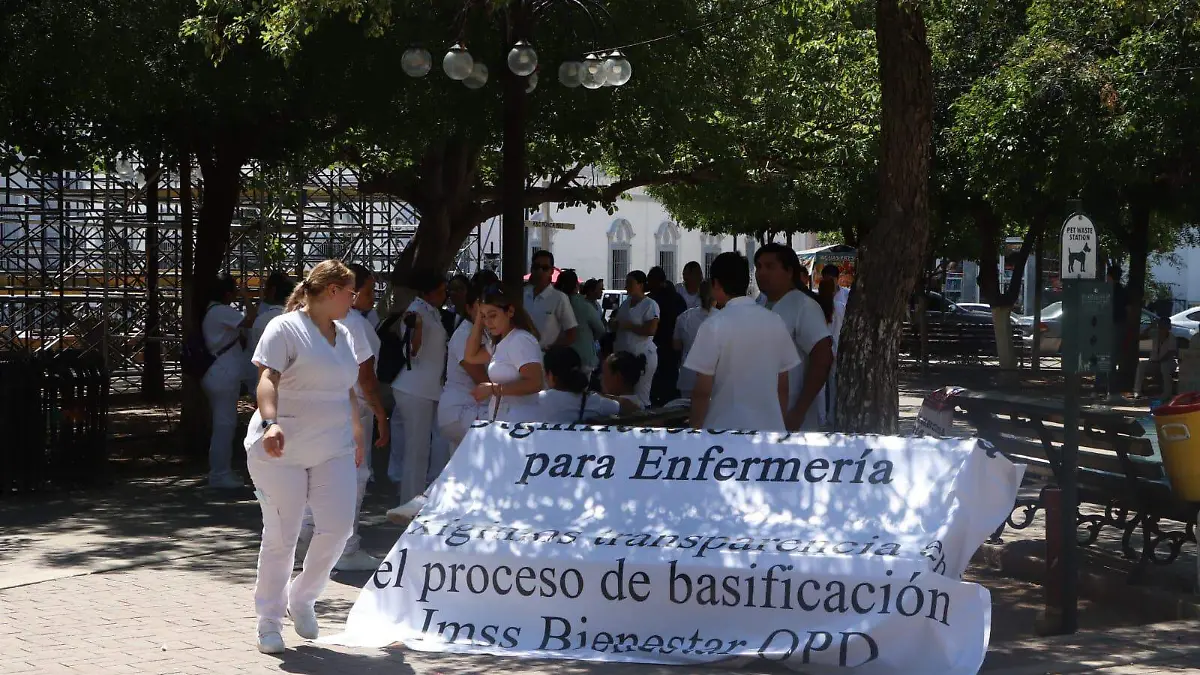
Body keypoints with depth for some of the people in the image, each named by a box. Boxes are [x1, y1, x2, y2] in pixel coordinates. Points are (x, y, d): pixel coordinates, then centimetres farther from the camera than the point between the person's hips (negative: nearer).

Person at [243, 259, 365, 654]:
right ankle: (269, 620, 12)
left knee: (338, 526, -5)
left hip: (332, 451, 7)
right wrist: (270, 422, -36)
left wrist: (357, 435, 27)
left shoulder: (343, 335, 14)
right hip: (282, 450, -6)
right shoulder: (285, 329, -9)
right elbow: (268, 379, -21)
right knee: (281, 536, -2)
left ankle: (302, 598, 18)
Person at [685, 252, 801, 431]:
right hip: (770, 430, 5)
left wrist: (695, 430, 1)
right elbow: (783, 386, 9)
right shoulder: (776, 322, 4)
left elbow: (702, 390, -10)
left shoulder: (715, 325, -11)